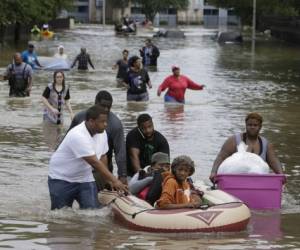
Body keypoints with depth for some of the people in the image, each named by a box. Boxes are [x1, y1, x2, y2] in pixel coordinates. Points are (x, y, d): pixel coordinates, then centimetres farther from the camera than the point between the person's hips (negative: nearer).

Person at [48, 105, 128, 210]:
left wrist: (109, 181, -3)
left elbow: (102, 158, 6)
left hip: (84, 178, 6)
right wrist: (114, 180, -35)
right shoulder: (78, 136, -30)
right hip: (62, 179, -6)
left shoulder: (102, 133, -4)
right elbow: (95, 162, -33)